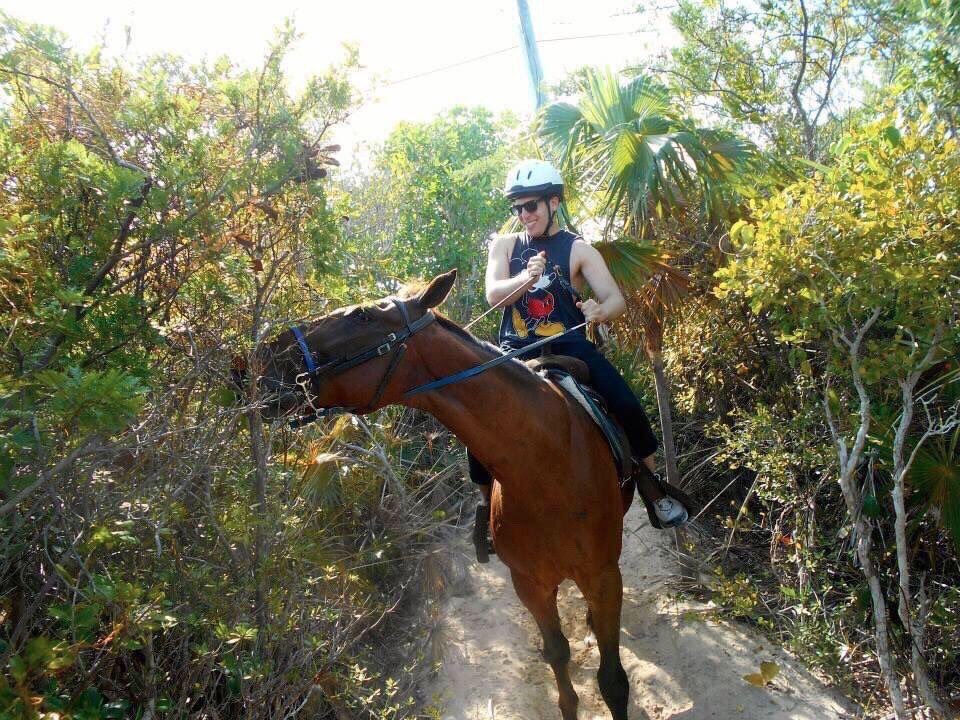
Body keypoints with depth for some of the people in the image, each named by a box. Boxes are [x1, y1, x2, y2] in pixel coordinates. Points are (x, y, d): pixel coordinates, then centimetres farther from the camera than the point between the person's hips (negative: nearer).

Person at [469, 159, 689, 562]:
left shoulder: (578, 250, 3)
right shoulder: (505, 245, 8)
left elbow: (616, 300, -5)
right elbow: (494, 294, -8)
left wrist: (601, 310, -31)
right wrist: (525, 278, -30)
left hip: (569, 347, -1)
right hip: (516, 350, 1)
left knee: (627, 407, -18)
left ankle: (649, 482, 7)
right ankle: (486, 501, 8)